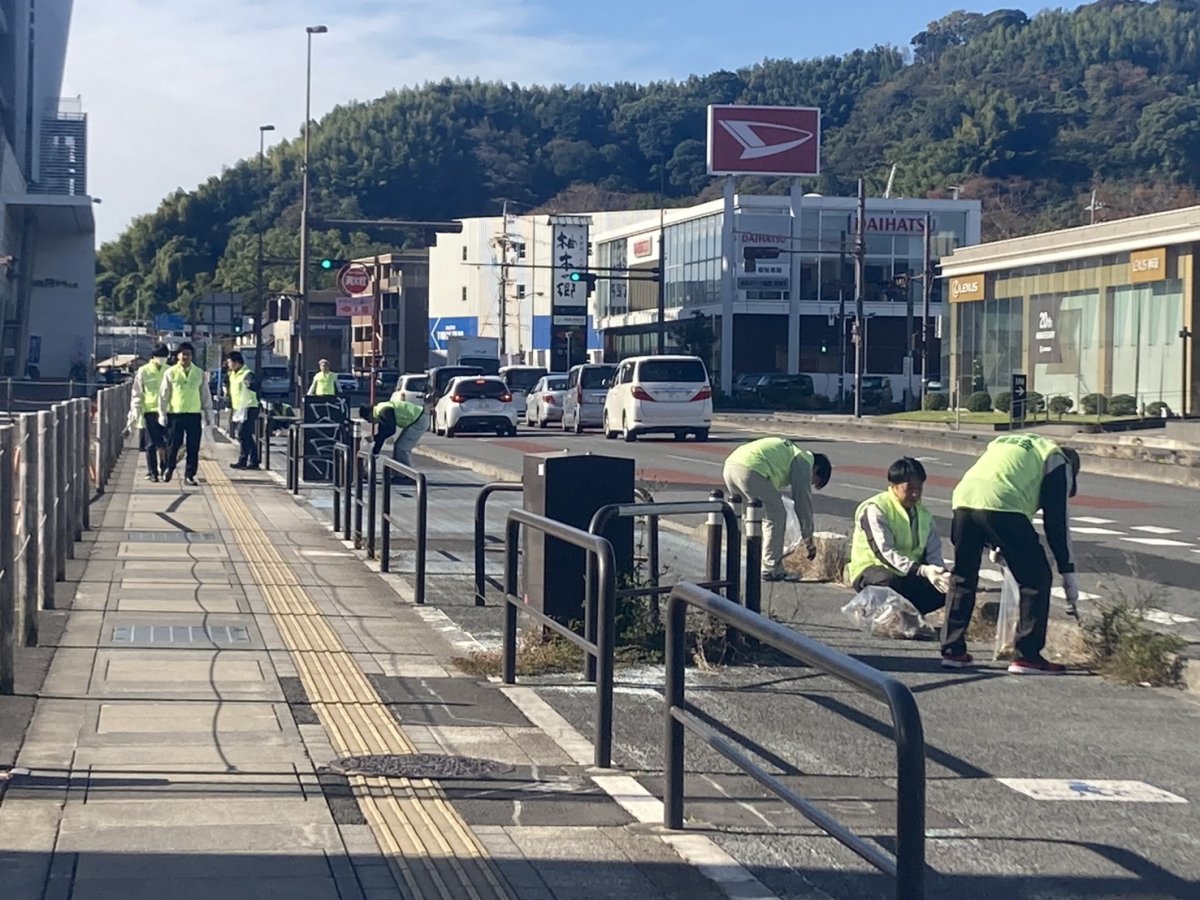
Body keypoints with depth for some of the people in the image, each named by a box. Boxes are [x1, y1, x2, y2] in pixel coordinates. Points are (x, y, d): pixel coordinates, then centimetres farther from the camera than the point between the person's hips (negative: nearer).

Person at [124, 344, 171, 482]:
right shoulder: (143, 372, -2)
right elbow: (136, 395, 1)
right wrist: (136, 414, -6)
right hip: (149, 412, -2)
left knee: (165, 444, -3)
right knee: (151, 445, 3)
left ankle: (164, 469, 12)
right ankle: (151, 472, 10)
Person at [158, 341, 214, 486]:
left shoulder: (200, 373, 6)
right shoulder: (170, 373, 2)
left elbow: (205, 395, 10)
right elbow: (163, 394, 4)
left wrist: (208, 414, 8)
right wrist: (162, 413, -1)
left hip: (194, 415, 2)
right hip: (175, 414, -1)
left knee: (193, 447, 1)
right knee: (174, 445, 3)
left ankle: (189, 475, 9)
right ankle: (169, 468, 26)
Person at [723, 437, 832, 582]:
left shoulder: (792, 452, 34)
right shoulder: (805, 461, 9)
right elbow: (803, 501, 8)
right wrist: (808, 540, 17)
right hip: (750, 469, -9)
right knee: (776, 517, 3)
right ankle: (771, 570, 4)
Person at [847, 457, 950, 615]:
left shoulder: (923, 514, 9)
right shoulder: (874, 509, -13)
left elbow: (933, 554, 2)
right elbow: (884, 553, -25)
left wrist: (941, 573, -24)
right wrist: (921, 570, -38)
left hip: (910, 572, 6)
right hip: (871, 571, -6)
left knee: (946, 587, -19)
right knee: (890, 582, -40)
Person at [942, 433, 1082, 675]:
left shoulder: (1007, 445, 38)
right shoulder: (1058, 461, 18)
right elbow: (1056, 522, 11)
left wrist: (996, 545, 44)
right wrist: (1068, 572, 15)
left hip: (963, 497, 6)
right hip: (1001, 507, -6)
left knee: (964, 576, 22)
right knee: (1036, 579, 7)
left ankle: (953, 650, 24)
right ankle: (1027, 656, 8)